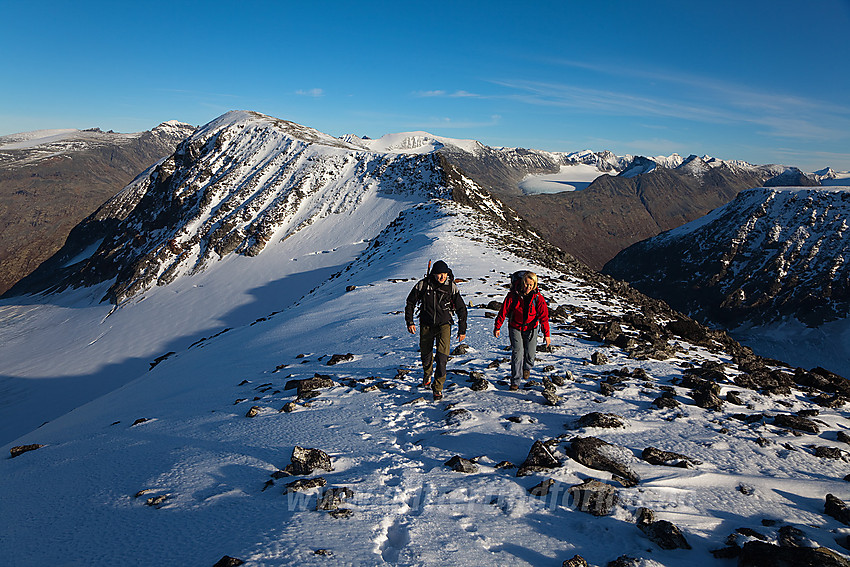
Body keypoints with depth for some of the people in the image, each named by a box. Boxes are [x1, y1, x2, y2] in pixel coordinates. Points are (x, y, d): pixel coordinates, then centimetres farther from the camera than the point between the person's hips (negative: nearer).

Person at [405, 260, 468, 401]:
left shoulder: (451, 287, -9)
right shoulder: (423, 285, -10)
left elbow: (461, 309, 1)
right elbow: (410, 303, 3)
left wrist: (462, 330, 1)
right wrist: (410, 322, -3)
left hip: (444, 325, -1)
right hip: (426, 325, 1)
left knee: (442, 356, -15)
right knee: (425, 354, 13)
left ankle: (438, 387, -4)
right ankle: (427, 373, 47)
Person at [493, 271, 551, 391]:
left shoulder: (538, 297, -17)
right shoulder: (513, 295, -19)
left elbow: (544, 315, -13)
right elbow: (503, 310, -10)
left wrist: (546, 334, -15)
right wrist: (497, 327, -5)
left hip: (531, 327, 1)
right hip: (515, 327, -1)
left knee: (530, 353, 3)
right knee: (517, 352, -10)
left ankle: (527, 368, 39)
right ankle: (515, 382, -3)